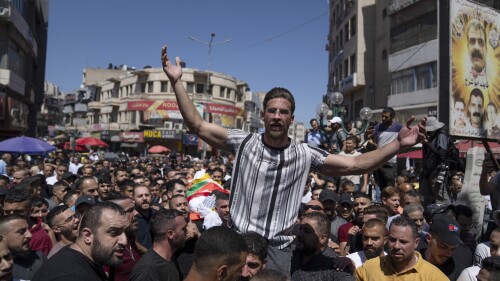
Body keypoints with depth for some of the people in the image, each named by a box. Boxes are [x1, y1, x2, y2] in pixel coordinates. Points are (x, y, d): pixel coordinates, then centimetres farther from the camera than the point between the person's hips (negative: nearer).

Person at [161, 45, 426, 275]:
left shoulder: (305, 155, -2)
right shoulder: (244, 142, -3)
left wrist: (398, 144, -14)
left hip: (277, 250, 1)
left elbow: (355, 165, -3)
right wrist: (176, 82, -14)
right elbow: (197, 125, -6)